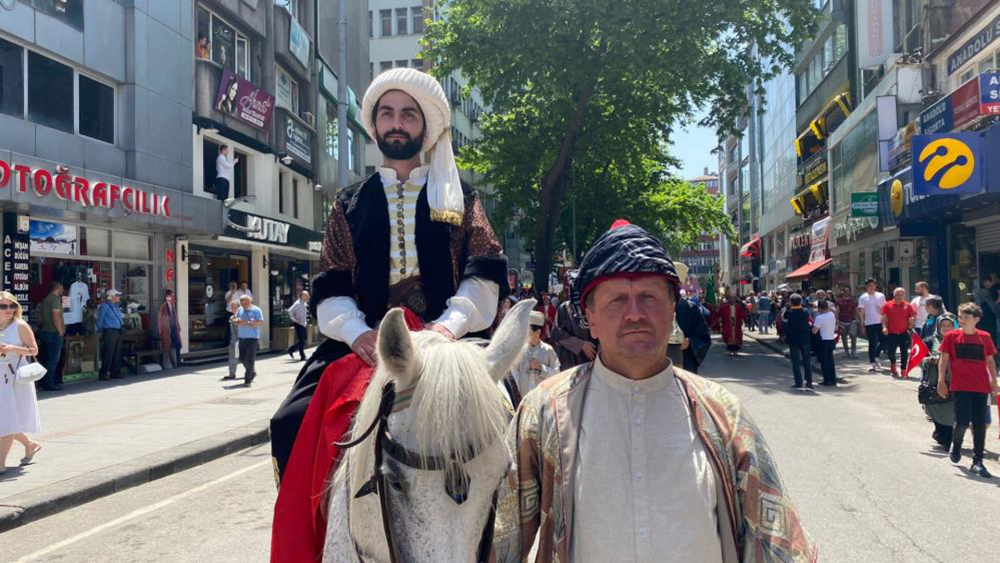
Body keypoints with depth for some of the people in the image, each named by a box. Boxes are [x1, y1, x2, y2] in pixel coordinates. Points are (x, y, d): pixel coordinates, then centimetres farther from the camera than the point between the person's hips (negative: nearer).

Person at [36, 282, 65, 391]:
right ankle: (49, 384, -7)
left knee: (46, 359, 13)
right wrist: (61, 332, -15)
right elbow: (56, 316, -20)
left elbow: (42, 318, 19)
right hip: (54, 333, -9)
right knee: (53, 359, -7)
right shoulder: (55, 299, -11)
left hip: (45, 332, 9)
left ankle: (43, 382, 17)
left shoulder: (45, 300, 17)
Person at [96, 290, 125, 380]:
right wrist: (101, 331, -6)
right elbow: (100, 320, -7)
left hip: (117, 332, 8)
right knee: (108, 354, -9)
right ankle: (103, 374, -4)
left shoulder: (116, 306, 17)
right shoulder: (104, 306, -8)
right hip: (109, 331, -8)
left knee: (117, 353, 9)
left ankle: (115, 372, 16)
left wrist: (122, 326, 16)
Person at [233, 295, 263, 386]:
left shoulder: (256, 310, -4)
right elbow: (234, 321, 16)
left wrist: (248, 323, -21)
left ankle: (247, 380, -3)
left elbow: (261, 322, -12)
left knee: (250, 359, -7)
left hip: (252, 338, -6)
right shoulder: (240, 310, 13)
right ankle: (252, 372, 33)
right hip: (242, 337, 6)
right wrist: (236, 321, -8)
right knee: (242, 358, 10)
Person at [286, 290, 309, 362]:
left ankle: (290, 350, 24)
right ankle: (302, 357, 1)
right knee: (301, 341, -5)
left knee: (303, 340, 12)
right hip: (298, 324, -9)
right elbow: (290, 311, -26)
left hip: (303, 324, 9)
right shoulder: (298, 303, -15)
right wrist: (294, 320, -20)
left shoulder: (305, 304, 12)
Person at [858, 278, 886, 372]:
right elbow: (861, 312, 0)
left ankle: (876, 357, 27)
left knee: (883, 341, 6)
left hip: (880, 322, 3)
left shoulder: (881, 296, 8)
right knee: (872, 343, -2)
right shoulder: (863, 298, 1)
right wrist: (862, 325, -5)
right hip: (869, 323, -3)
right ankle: (872, 363, 4)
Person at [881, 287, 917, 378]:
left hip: (904, 333, 0)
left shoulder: (908, 306, 3)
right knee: (890, 352, 7)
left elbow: (913, 318, 6)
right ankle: (893, 364, 36)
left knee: (904, 353, 1)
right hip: (891, 333, 0)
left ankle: (903, 370, 10)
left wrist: (910, 328, -3)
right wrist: (884, 327, -12)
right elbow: (884, 318, 1)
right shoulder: (887, 305, 1)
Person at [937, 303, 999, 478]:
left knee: (980, 425, 3)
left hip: (981, 387, 2)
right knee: (963, 421, -10)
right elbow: (944, 359, 2)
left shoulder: (985, 337, 4)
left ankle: (977, 462, 12)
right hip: (960, 387, -2)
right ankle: (956, 445, 22)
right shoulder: (952, 336, 0)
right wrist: (941, 381, -3)